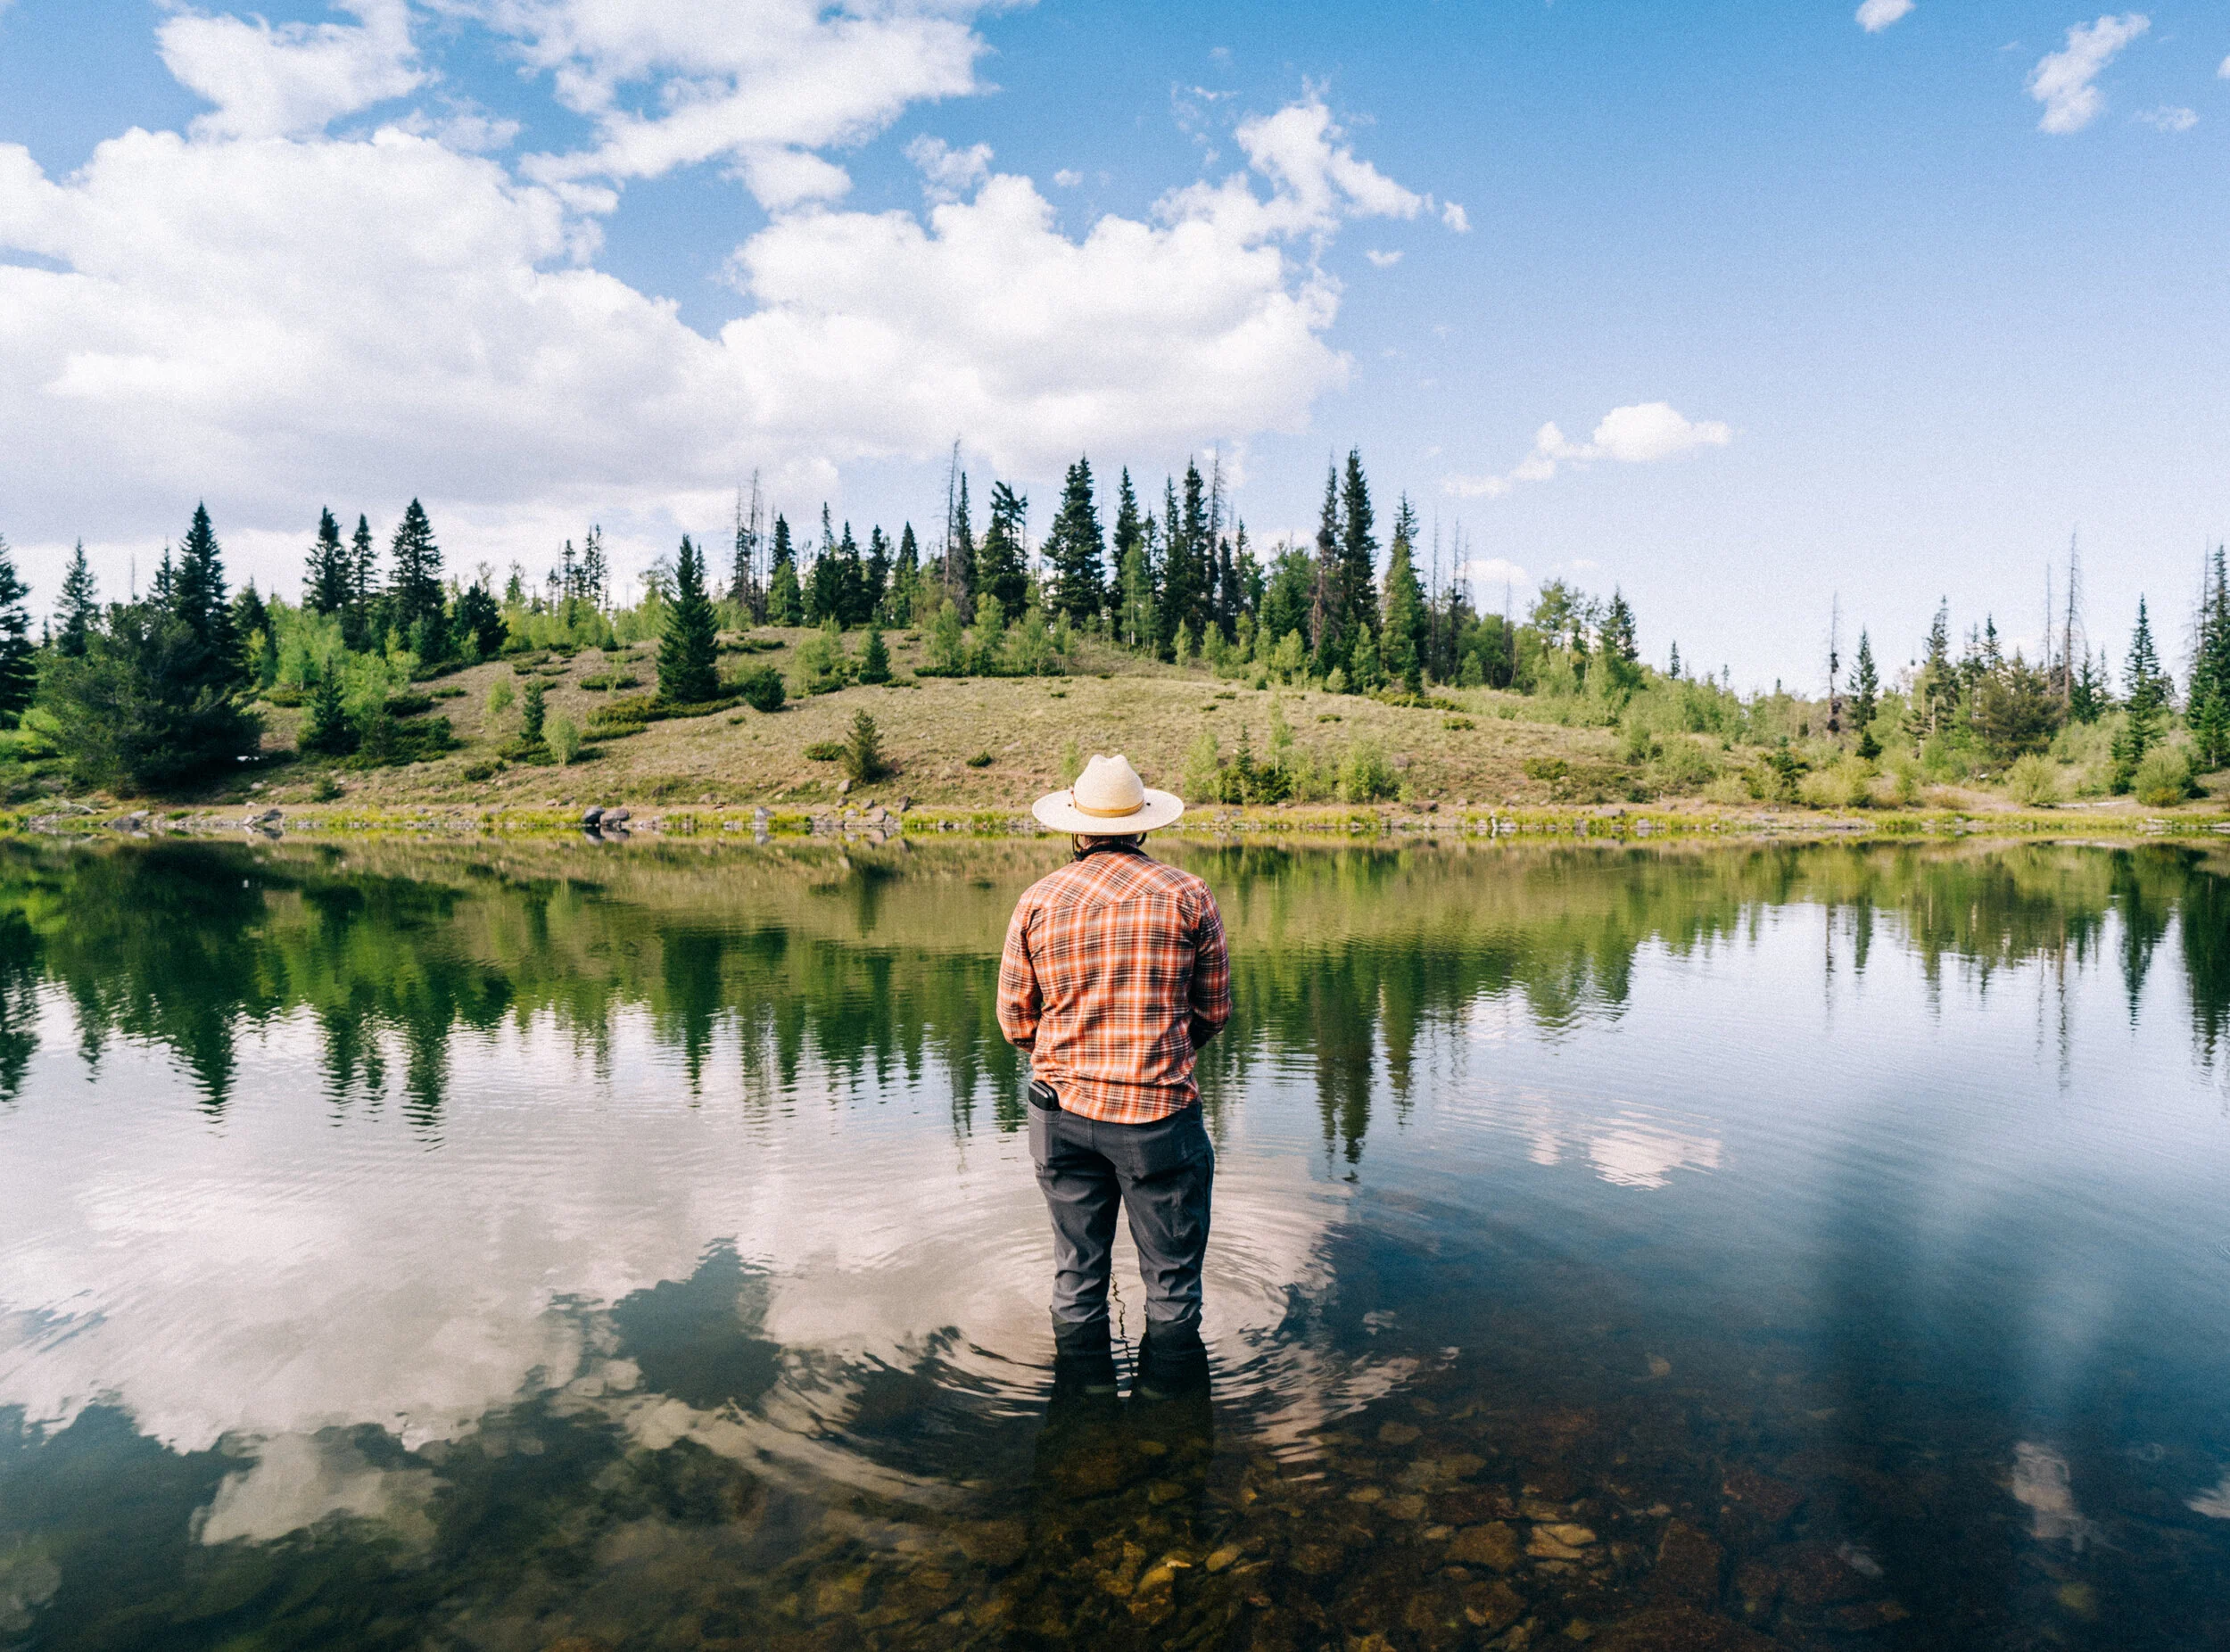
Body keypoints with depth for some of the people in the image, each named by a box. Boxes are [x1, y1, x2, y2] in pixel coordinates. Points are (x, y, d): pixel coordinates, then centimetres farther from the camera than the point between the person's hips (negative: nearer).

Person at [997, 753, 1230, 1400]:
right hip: (1159, 1111, -3)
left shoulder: (1038, 900, 0)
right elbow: (1215, 1011, 3)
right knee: (1171, 1276, 11)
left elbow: (1014, 1020, 4)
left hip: (1063, 1110, 3)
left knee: (1077, 1271, 17)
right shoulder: (1188, 897, -4)